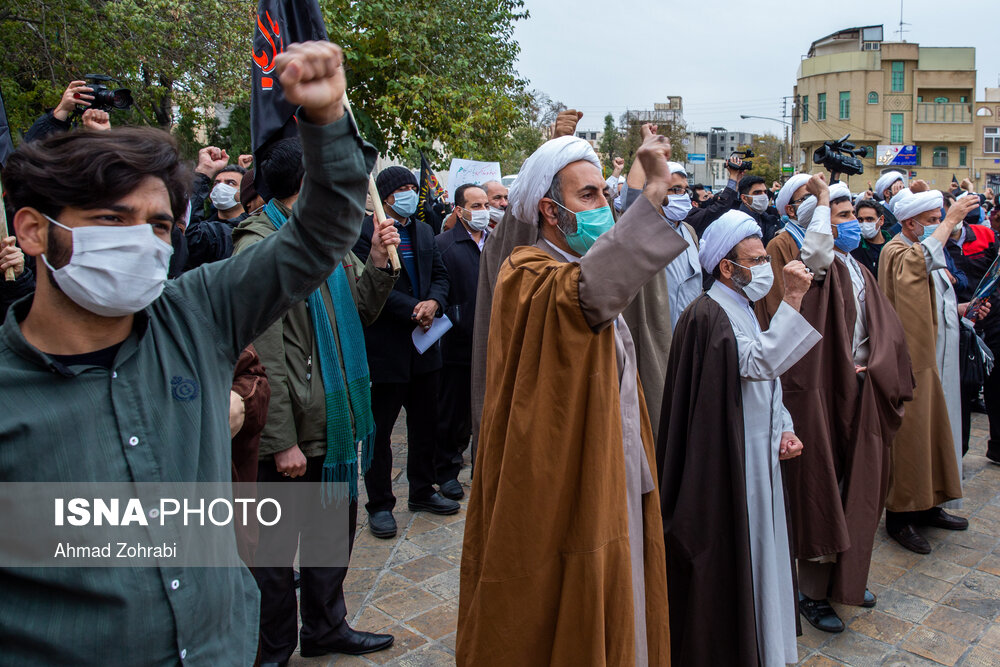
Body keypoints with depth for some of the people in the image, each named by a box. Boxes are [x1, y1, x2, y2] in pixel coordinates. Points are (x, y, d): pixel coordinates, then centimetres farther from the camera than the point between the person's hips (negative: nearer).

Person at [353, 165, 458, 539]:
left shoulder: (423, 231, 13)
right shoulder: (366, 231, -9)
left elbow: (440, 275, 12)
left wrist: (434, 302, -9)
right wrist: (413, 309, -19)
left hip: (424, 343, 7)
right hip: (384, 346, -7)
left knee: (425, 424, 16)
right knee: (379, 429, 4)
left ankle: (422, 491, 32)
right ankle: (379, 505, 18)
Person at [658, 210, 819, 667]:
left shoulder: (743, 308, 13)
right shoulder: (707, 315, -17)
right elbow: (758, 362, -28)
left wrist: (783, 428, 5)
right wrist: (792, 300, -28)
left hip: (758, 457, 9)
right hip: (727, 463, -9)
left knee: (757, 554, 19)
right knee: (729, 558, 2)